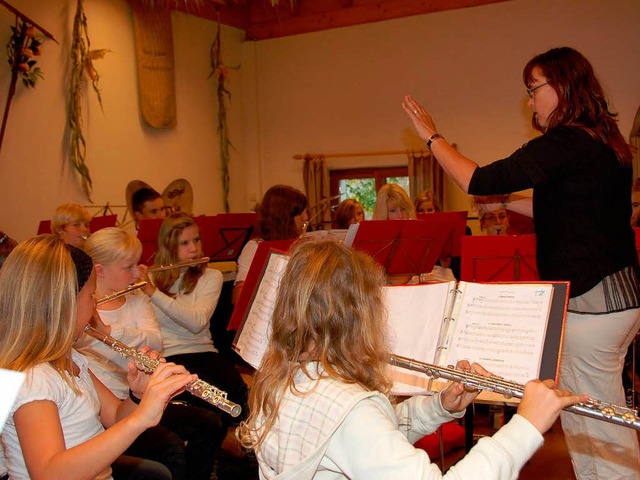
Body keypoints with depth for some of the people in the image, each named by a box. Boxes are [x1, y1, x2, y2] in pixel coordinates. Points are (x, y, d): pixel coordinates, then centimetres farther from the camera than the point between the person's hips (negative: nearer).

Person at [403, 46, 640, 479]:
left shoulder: (566, 143, -18)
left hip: (588, 302, -10)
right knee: (585, 421, 21)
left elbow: (477, 181, -19)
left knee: (601, 427, 4)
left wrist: (433, 136, -6)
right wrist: (507, 201, 15)